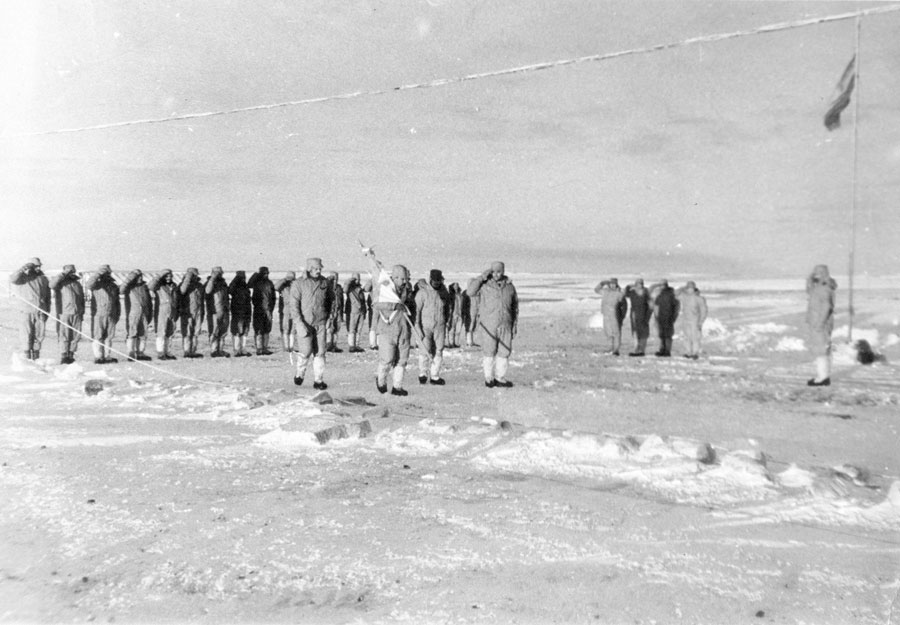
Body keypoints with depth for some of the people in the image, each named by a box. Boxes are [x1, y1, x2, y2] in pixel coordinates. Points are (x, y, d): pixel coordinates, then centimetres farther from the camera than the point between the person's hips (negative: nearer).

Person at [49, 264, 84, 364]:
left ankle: (70, 356, 12)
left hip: (76, 314, 5)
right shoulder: (60, 282, 3)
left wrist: (82, 312, 19)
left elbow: (82, 299, 23)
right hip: (64, 313, -5)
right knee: (64, 336, -5)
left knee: (76, 336, 3)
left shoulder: (77, 283, 19)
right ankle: (63, 357, -1)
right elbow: (52, 284, -21)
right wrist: (64, 274, -16)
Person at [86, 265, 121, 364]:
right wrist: (98, 274, -27)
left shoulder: (114, 286, 16)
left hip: (111, 316, 5)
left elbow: (117, 302, 21)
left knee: (109, 337, 7)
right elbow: (88, 285, -24)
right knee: (98, 337, -4)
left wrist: (118, 314, 16)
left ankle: (107, 356, 13)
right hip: (98, 315, -5)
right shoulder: (97, 284, 1)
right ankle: (98, 357, -1)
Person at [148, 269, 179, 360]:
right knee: (161, 334, -5)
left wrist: (176, 313, 17)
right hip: (161, 312, -6)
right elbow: (150, 286, -26)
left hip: (172, 313, 6)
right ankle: (160, 354, 0)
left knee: (168, 334, 9)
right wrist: (160, 275, -26)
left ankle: (165, 353, 17)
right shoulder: (159, 286, -3)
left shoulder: (174, 286, 14)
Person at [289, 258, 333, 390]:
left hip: (320, 323, 3)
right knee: (305, 351, -7)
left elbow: (331, 298, 22)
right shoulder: (298, 283, -6)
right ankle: (299, 374, 19)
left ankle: (318, 380, 8)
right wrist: (300, 324, -15)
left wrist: (328, 315, 14)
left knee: (320, 352, 1)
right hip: (304, 323, -3)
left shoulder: (324, 282, 5)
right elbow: (293, 304, -8)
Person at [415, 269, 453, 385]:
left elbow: (447, 307, 18)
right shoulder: (423, 292, -7)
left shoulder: (444, 291, 8)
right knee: (425, 351, -10)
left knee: (438, 351, 2)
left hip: (439, 326, 4)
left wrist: (446, 322, 18)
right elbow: (417, 309, -8)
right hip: (425, 326, -4)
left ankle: (434, 376, 10)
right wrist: (418, 326, -13)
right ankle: (422, 373, 10)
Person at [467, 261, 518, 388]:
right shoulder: (484, 284, -1)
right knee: (489, 352, 0)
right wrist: (482, 277, -17)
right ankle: (488, 378, 12)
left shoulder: (509, 286, 8)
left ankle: (500, 378, 13)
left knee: (504, 351, 3)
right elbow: (470, 292, -16)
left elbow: (515, 307, 15)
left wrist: (515, 325, 10)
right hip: (488, 325, -3)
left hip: (505, 325, 3)